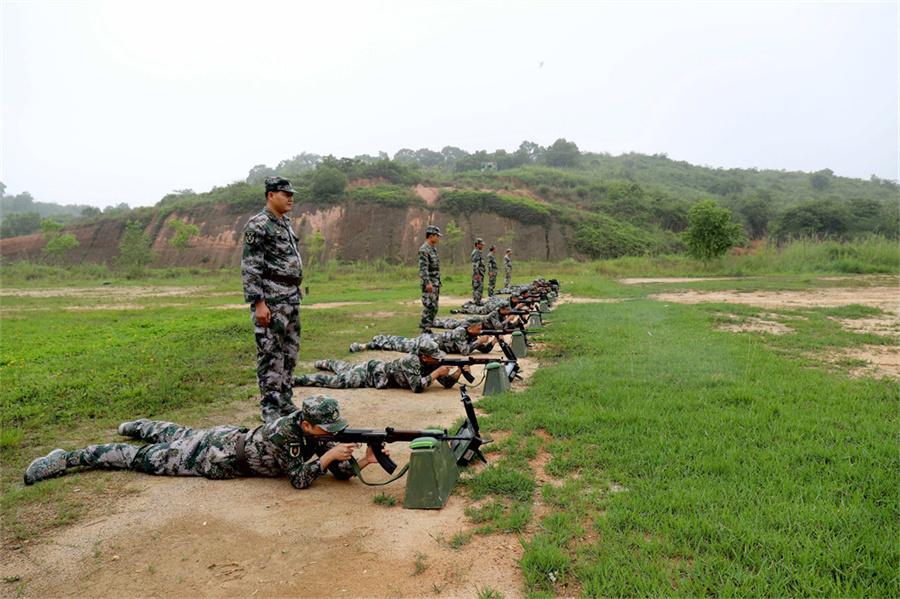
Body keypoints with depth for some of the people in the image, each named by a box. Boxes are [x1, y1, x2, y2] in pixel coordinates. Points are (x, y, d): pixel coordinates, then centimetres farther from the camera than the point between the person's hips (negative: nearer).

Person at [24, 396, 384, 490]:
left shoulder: (312, 433, -12)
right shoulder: (285, 433, -36)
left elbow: (341, 472, -12)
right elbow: (300, 480, -37)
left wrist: (363, 461, -28)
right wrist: (328, 455, -37)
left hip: (230, 437, 7)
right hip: (216, 457, -7)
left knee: (176, 436, 33)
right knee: (143, 458, 6)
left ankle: (135, 427, 59)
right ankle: (67, 459, 20)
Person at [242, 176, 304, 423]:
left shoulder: (285, 223, 16)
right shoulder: (258, 225, -11)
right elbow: (249, 267, -16)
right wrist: (258, 303, -21)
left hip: (291, 299, 9)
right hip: (271, 301, -9)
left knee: (290, 353, 13)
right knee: (270, 355, -3)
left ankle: (285, 402, 23)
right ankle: (270, 408, 5)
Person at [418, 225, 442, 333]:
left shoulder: (433, 248, 16)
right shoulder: (424, 250, -14)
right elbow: (423, 268, -21)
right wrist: (427, 283, -27)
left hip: (436, 283, 10)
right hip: (429, 284, -10)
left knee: (434, 307, 11)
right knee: (428, 307, -8)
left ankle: (427, 327, 18)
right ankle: (425, 330, -2)